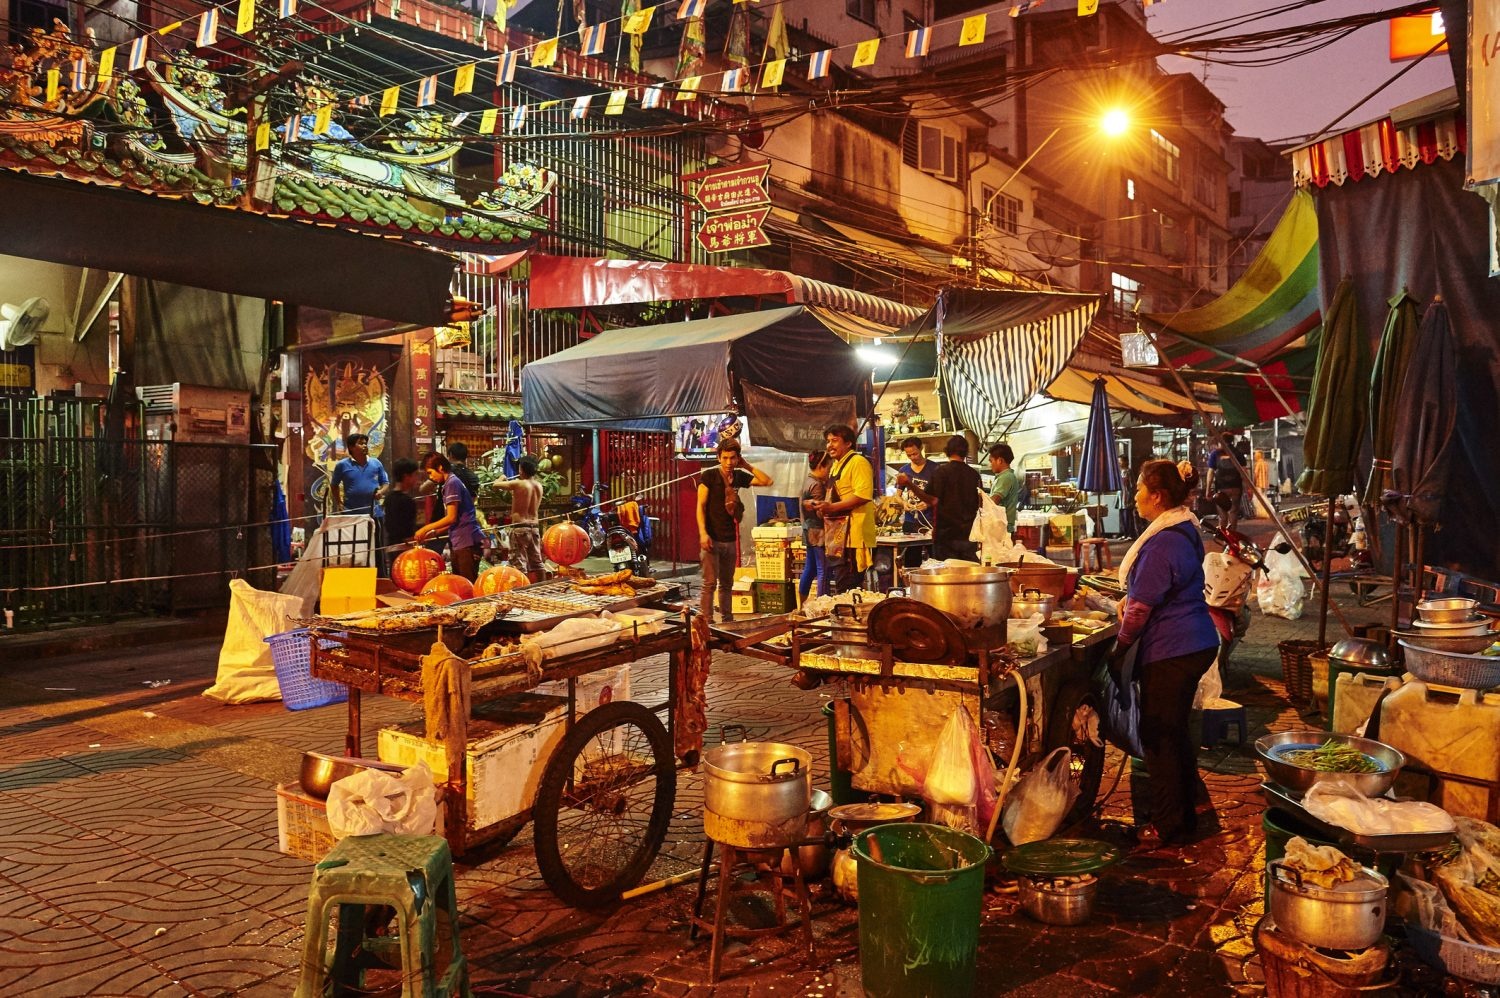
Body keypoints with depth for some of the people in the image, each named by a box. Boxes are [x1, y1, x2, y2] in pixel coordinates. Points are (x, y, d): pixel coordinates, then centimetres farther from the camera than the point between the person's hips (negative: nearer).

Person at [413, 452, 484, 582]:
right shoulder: (449, 484, 19)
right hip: (458, 543, 10)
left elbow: (451, 518, -14)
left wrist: (426, 529, -5)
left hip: (466, 543, -10)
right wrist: (434, 532, 15)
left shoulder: (452, 483, -9)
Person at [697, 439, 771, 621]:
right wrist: (703, 533, -19)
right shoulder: (709, 475, -5)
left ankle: (727, 620, 19)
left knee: (727, 584, 13)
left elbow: (767, 481, 9)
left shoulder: (739, 476, 9)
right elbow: (701, 506, -9)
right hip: (712, 538, -5)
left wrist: (747, 466, 3)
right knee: (710, 583, -8)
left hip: (730, 539, 5)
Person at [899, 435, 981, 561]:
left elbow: (933, 500, -15)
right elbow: (981, 504, 13)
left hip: (946, 533, -4)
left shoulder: (942, 472, -7)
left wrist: (909, 485, -17)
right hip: (969, 532, 4)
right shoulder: (975, 474, 6)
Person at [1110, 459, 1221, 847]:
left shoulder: (1163, 542, -23)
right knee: (1175, 730, 21)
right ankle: (1189, 800, 34)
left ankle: (1169, 825, 13)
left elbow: (1142, 606, -19)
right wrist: (1130, 600, 10)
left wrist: (1120, 648, -7)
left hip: (1170, 652, -10)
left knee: (1159, 737, 3)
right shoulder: (1185, 530, 10)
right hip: (1196, 643, 10)